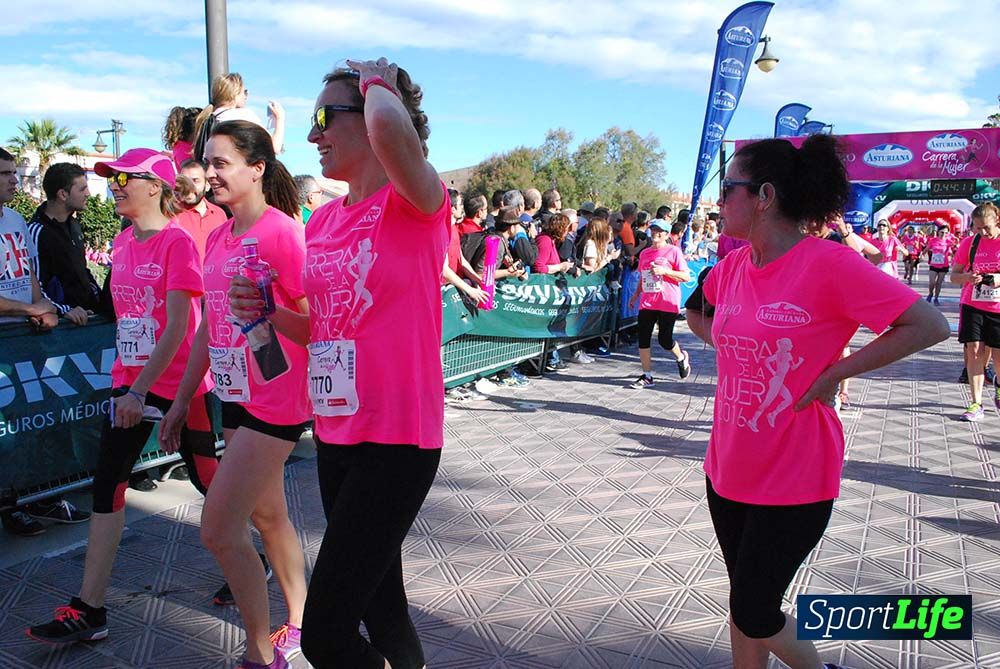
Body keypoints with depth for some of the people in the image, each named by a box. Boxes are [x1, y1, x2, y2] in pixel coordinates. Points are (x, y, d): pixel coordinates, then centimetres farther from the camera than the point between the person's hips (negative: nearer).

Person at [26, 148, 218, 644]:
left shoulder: (177, 242, -14)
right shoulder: (122, 243, 9)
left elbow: (177, 327, -18)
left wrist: (140, 389, -19)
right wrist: (128, 383, 15)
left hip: (178, 383, -7)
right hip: (130, 380, 7)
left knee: (209, 481, 7)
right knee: (106, 486, 4)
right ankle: (89, 611, 11)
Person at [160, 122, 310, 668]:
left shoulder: (280, 230, -15)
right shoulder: (217, 238, 11)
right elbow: (209, 326, 15)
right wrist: (181, 400, 17)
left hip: (277, 401, -8)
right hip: (237, 397, 9)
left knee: (218, 529, -6)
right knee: (267, 515, 18)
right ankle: (298, 624, 37)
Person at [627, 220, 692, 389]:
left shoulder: (673, 251, -3)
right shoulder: (645, 253, 13)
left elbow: (686, 277, -8)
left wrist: (664, 271, -17)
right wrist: (635, 296, 19)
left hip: (668, 303, -5)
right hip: (647, 303, 5)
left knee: (665, 339, -3)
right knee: (643, 338, -2)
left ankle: (682, 357, 30)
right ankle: (647, 376, 8)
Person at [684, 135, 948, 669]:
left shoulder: (829, 264, -18)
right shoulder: (731, 267, 2)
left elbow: (929, 326, -19)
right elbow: (696, 313, 23)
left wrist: (831, 375, -17)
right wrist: (735, 352, 7)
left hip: (794, 480, -6)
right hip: (729, 470, 6)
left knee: (753, 615, 3)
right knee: (746, 605, 18)